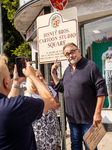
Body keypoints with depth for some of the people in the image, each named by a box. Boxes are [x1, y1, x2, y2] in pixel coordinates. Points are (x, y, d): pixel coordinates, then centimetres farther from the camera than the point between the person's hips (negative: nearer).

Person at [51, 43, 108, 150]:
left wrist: (97, 113, -17)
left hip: (88, 117, -6)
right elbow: (61, 87, 19)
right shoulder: (68, 70, 11)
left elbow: (101, 90, -14)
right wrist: (53, 74, 8)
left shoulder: (90, 66, -11)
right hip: (72, 116, 6)